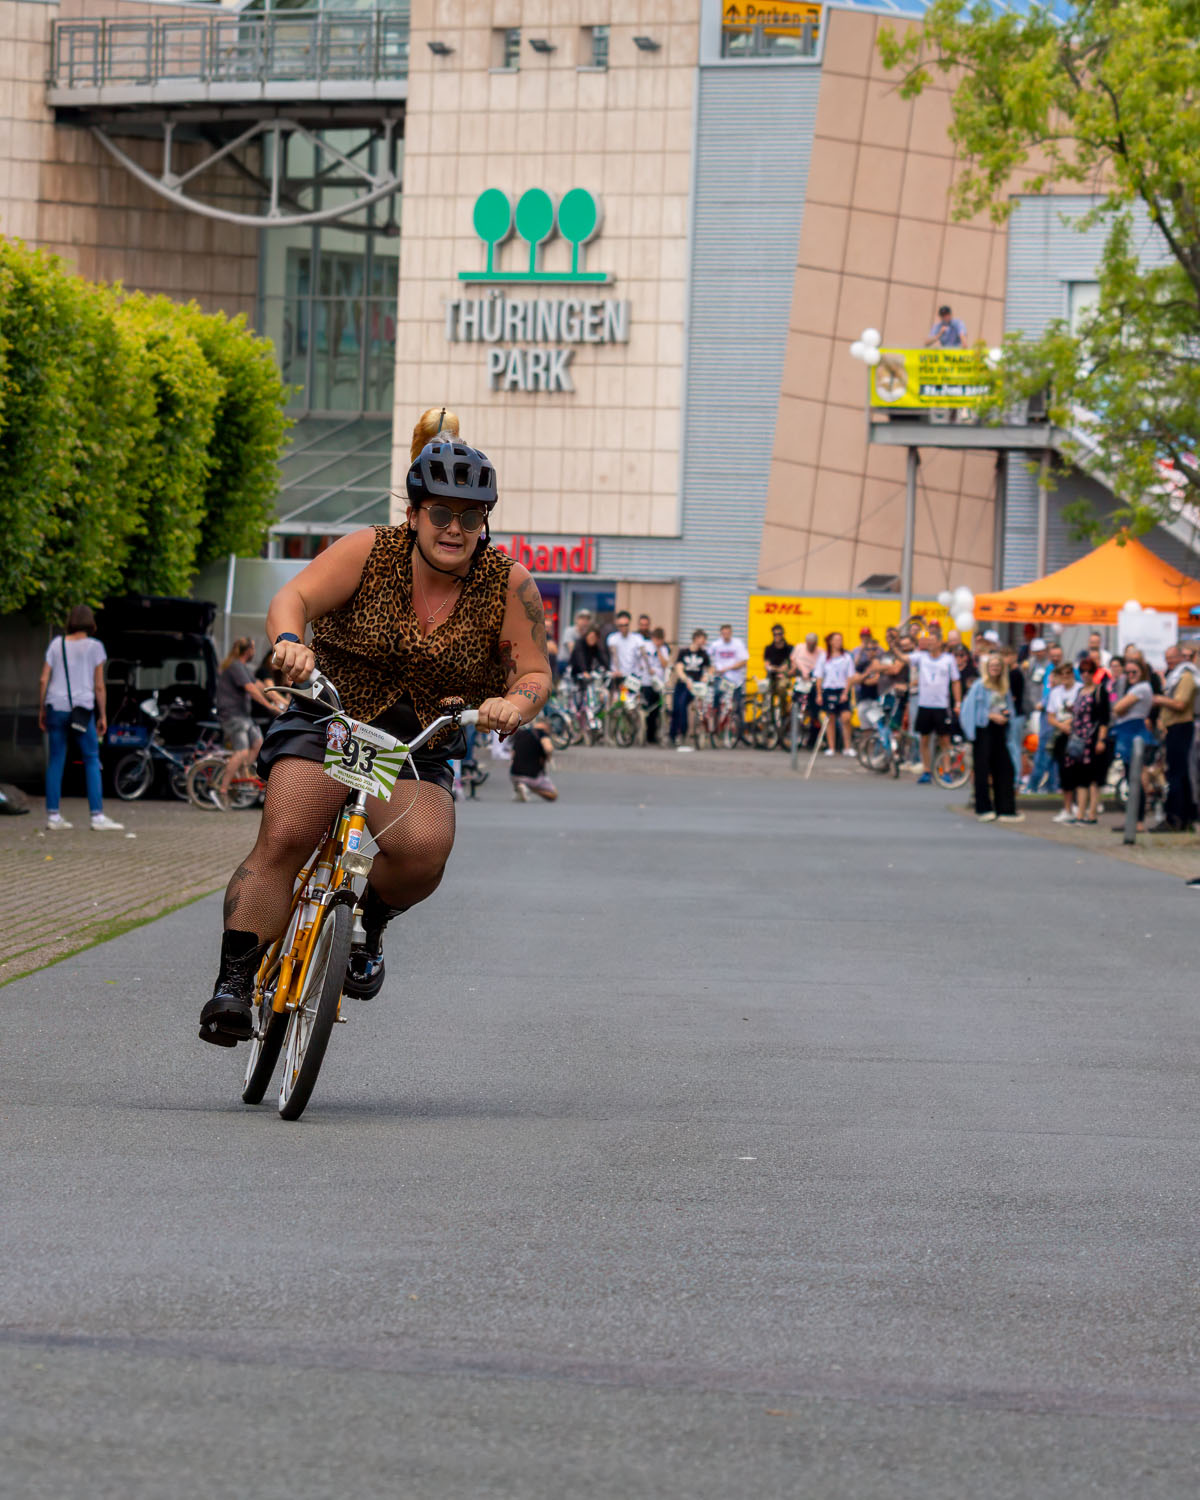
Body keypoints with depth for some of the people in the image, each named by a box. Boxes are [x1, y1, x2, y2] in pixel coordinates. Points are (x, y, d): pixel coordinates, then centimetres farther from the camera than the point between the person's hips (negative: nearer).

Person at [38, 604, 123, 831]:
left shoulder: (56, 644, 7)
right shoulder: (94, 647, 0)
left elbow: (44, 680, 5)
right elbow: (99, 686, -1)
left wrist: (41, 710, 13)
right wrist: (103, 716, 6)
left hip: (56, 707, 3)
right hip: (83, 709, -3)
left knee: (55, 761, 7)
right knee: (92, 761, 3)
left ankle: (53, 815, 7)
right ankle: (97, 815, -3)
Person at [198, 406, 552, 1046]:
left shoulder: (509, 586, -5)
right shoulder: (371, 551, -9)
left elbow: (534, 673, -1)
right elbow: (295, 597, -17)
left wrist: (515, 703, -25)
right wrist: (289, 640, -41)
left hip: (418, 750, 1)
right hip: (328, 722, -1)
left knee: (423, 849, -27)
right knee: (282, 839, -24)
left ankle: (367, 923, 5)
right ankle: (234, 982, -21)